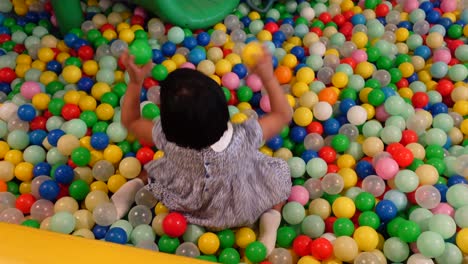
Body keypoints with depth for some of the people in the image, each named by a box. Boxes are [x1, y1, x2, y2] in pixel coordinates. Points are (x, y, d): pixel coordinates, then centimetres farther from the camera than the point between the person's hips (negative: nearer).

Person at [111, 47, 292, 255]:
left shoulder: (167, 138, -34)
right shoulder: (243, 138, -38)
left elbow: (130, 120, -13)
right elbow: (284, 114, -20)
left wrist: (135, 81, -17)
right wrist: (268, 77, -20)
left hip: (186, 202, 2)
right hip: (237, 209, -2)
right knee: (279, 171, 17)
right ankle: (271, 216, -4)